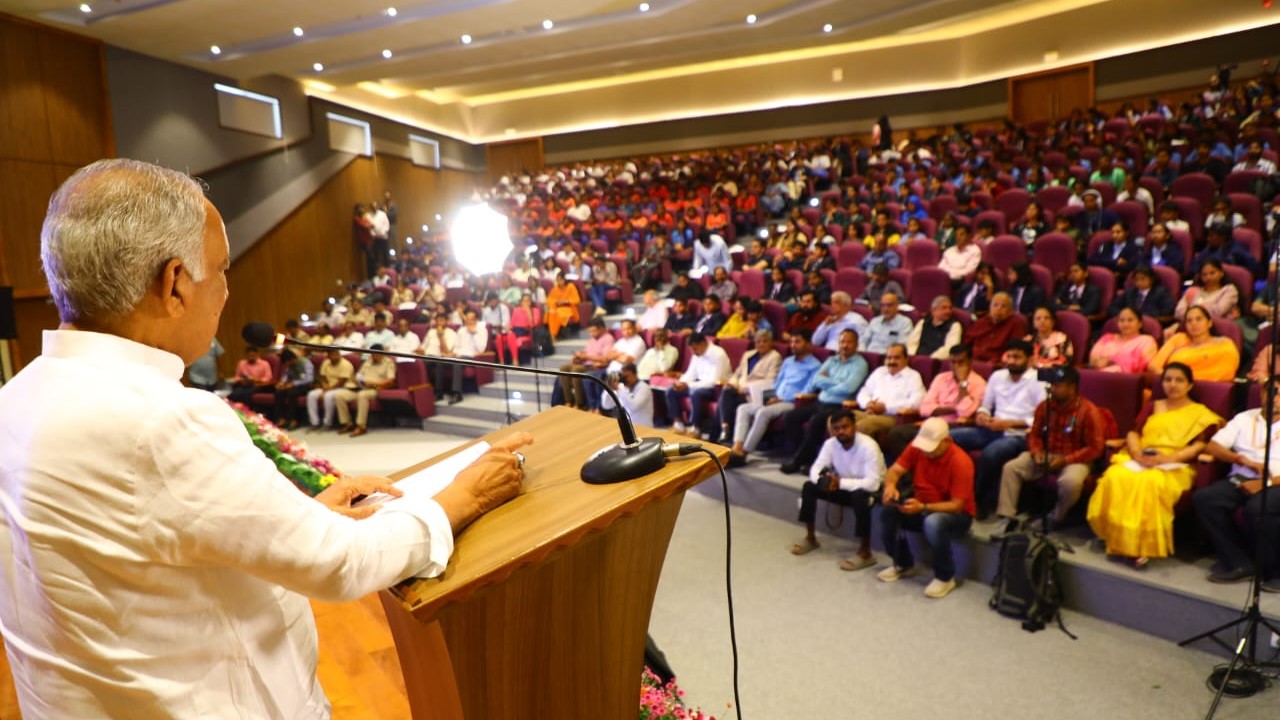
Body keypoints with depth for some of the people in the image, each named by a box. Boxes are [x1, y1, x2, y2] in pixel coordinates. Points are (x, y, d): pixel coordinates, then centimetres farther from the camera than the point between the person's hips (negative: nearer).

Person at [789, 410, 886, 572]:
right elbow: (815, 468, -9)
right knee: (809, 486, -12)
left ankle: (865, 553, -26)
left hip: (868, 490, -5)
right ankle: (810, 538, 2)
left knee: (860, 496, -39)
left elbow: (872, 483, -33)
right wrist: (822, 479, -33)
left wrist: (840, 483, -34)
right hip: (844, 487, 6)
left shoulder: (868, 446, -28)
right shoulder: (830, 443, -12)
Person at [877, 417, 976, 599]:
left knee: (933, 522, -38)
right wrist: (890, 485, -34)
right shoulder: (917, 447, -10)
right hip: (920, 507, 6)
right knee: (887, 509, -19)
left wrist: (923, 507, -38)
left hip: (955, 515, -5)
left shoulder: (960, 462, -25)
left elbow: (957, 505, -25)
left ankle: (945, 577, -13)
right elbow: (894, 470, -9)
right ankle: (903, 564, 4)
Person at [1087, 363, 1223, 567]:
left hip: (1173, 467, -3)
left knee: (1150, 483, -39)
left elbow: (1199, 446, -1)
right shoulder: (1152, 407, 26)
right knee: (1115, 477, -32)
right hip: (1138, 461, 3)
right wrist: (1138, 454, -8)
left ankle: (1141, 546, -32)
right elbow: (1133, 434, 14)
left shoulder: (1200, 414, 15)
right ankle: (1117, 540, -27)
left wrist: (1167, 458, -17)